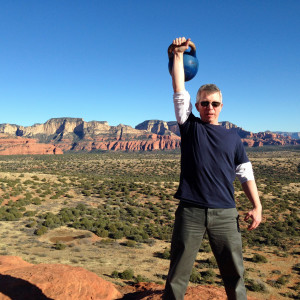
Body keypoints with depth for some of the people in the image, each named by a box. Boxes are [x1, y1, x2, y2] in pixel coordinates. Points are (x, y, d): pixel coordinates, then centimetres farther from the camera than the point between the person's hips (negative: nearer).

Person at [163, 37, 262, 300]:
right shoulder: (190, 127, 7)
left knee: (234, 273, 10)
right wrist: (179, 55, -3)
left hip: (225, 214, 2)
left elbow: (246, 175, 12)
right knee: (178, 273, 6)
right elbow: (179, 91, 0)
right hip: (190, 212, -1)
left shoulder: (232, 138, 11)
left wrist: (257, 206, 3)